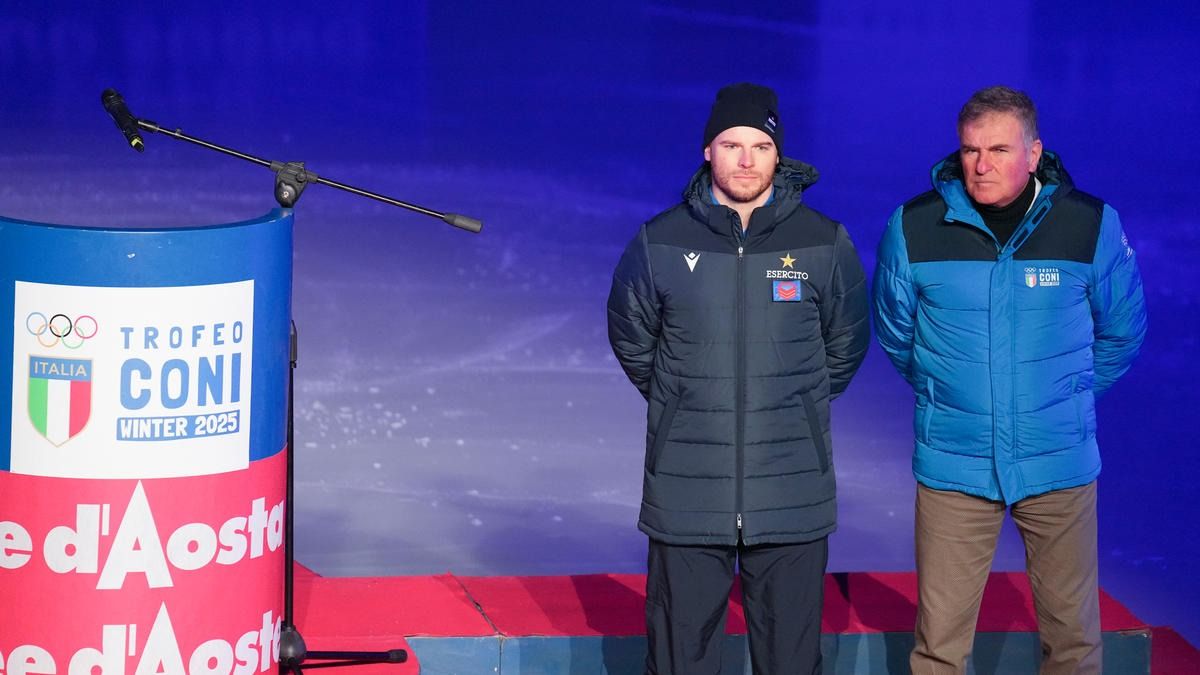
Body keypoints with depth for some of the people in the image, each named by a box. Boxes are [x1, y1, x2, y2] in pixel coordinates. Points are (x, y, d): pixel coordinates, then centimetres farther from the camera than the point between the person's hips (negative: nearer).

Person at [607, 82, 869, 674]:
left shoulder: (824, 244, 0)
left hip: (792, 496, 0)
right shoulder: (660, 244, 0)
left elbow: (845, 345, 15)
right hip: (685, 495, 0)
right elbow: (631, 340, 16)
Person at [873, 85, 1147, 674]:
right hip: (952, 464, 0)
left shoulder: (1092, 226, -5)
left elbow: (1122, 332, 11)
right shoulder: (914, 228, -5)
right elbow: (895, 334, 13)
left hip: (1061, 465, 0)